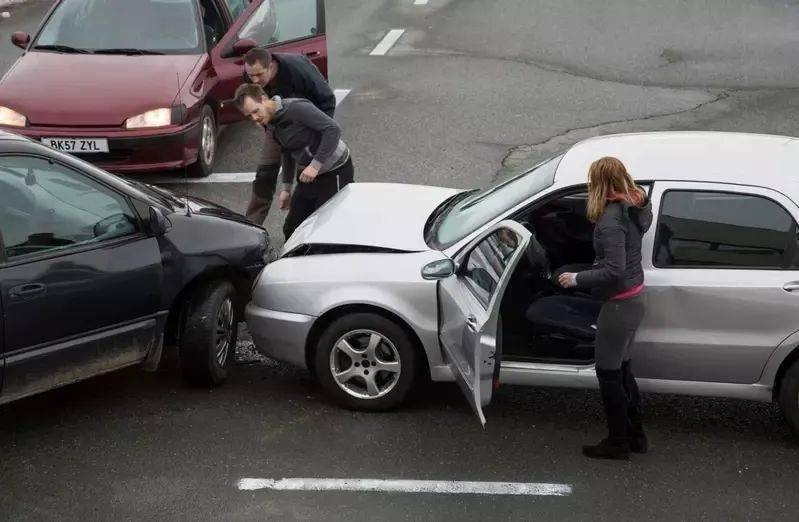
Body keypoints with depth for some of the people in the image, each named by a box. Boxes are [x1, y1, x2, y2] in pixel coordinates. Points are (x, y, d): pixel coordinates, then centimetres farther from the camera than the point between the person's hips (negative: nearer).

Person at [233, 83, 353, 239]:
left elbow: (333, 129, -27)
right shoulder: (271, 125, 5)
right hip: (307, 174, 9)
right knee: (292, 229, 8)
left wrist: (315, 165, -27)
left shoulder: (296, 108, -22)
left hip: (334, 171, -9)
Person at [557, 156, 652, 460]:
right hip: (635, 298, 9)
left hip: (620, 304, -9)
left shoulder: (610, 221, -26)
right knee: (622, 370, 21)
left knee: (609, 374, 6)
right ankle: (635, 435, 32)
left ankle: (618, 442, 18)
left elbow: (614, 271, -29)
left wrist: (577, 279, -18)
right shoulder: (634, 206, 1)